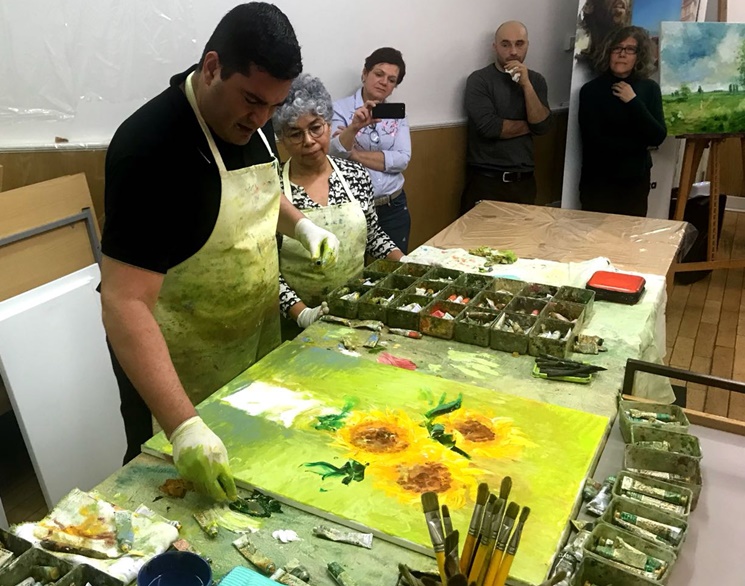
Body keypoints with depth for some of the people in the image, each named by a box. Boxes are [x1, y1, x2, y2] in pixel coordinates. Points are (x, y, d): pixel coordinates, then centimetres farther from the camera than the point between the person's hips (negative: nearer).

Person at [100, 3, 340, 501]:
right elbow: (124, 302, -35)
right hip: (173, 362, -7)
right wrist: (183, 426, -43)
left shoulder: (250, 118, -5)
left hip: (255, 333, 8)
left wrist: (301, 224, -3)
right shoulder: (152, 147, -30)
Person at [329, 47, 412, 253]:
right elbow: (334, 153, -18)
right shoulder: (341, 108, -3)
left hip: (394, 207, 4)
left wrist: (355, 153, -13)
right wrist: (355, 127, -36)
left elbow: (402, 159, -7)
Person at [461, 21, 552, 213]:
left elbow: (542, 126, -4)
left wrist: (526, 84, -12)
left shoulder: (536, 80, 8)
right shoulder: (479, 80, -6)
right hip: (485, 179, -4)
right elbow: (489, 126, -18)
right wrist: (528, 125, -5)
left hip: (524, 180, 4)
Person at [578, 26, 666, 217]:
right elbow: (594, 141, -16)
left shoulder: (650, 88, 3)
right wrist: (640, 143, -9)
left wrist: (634, 102, -14)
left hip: (637, 181, 4)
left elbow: (658, 137, -7)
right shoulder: (591, 89, -8)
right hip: (598, 182, -4)